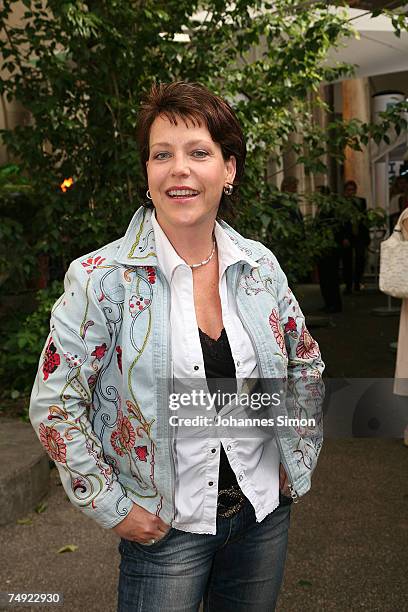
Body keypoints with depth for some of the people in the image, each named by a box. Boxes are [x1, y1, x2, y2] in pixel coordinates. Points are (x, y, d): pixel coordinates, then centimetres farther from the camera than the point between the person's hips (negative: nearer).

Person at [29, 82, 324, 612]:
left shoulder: (260, 265, -4)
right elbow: (54, 404, -13)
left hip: (264, 510, 4)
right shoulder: (101, 278, -16)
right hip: (165, 528, -4)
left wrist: (299, 458, 7)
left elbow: (306, 364, 11)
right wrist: (114, 507, -12)